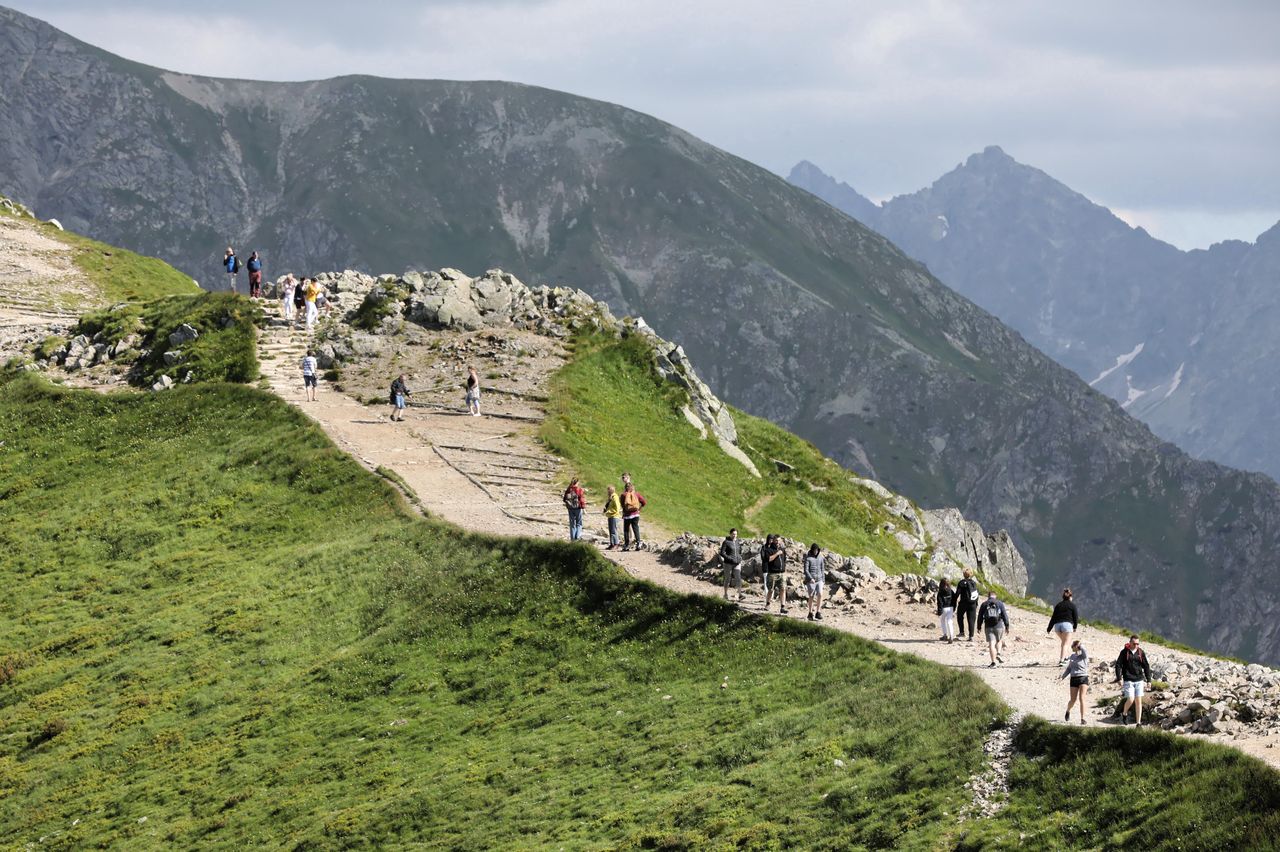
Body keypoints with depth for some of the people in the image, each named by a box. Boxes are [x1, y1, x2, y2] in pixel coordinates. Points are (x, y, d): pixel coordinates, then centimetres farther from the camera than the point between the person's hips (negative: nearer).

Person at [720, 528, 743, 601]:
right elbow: (722, 553, -12)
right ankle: (726, 594, 18)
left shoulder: (738, 542, 8)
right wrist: (730, 559, -18)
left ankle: (740, 595, -13)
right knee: (727, 579, 5)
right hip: (728, 563, -3)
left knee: (738, 578, -9)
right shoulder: (726, 542, -7)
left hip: (737, 563, 3)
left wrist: (740, 558, 7)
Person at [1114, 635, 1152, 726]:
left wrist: (1148, 680, 5)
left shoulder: (1140, 652, 5)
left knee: (1138, 701, 1)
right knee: (1130, 700, -11)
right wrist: (1119, 679, -11)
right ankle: (1124, 714, 18)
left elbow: (1146, 667, 9)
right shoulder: (1124, 652, -2)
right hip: (1128, 680, -3)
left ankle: (1138, 722, 4)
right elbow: (1118, 665, -2)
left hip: (1139, 681, 3)